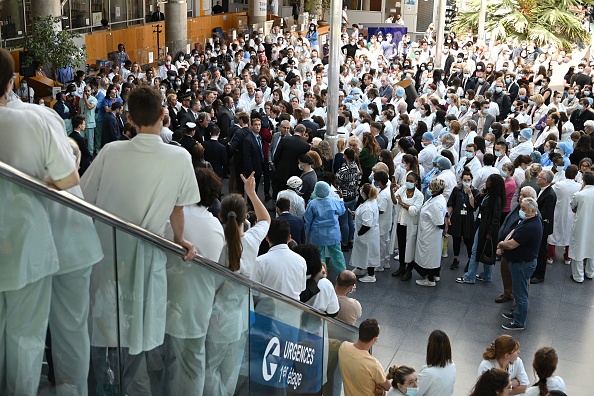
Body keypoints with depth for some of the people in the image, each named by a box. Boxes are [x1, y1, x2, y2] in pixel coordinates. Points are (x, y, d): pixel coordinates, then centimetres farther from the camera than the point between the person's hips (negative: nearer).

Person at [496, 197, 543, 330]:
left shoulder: (530, 227, -30)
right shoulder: (528, 220, 4)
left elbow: (511, 244, -29)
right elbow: (513, 232, 9)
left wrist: (500, 244, -8)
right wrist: (504, 245, -9)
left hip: (523, 264, -10)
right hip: (519, 262, 10)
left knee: (520, 293, 2)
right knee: (518, 291, 24)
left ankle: (519, 323, 13)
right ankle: (518, 313, 40)